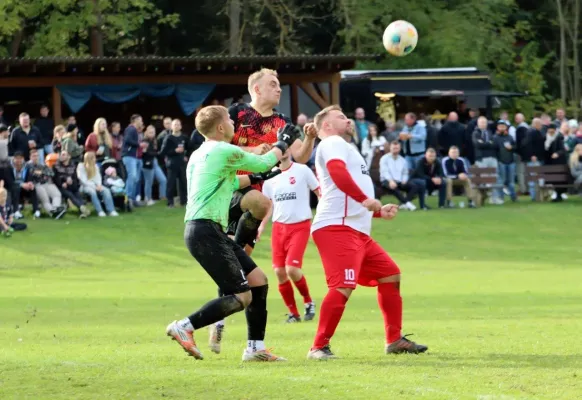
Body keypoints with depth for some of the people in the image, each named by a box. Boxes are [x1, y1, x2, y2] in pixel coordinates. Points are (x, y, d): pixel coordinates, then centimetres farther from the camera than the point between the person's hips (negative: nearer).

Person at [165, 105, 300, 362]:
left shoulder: (199, 156, 19)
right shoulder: (225, 152, -9)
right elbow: (264, 163, 4)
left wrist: (255, 179, 42)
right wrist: (283, 144, 22)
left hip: (207, 230, 10)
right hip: (206, 232, -10)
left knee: (258, 281, 11)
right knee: (242, 296, -11)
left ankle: (255, 348, 12)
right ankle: (184, 327, -12)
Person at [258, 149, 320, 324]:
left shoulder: (302, 171, -4)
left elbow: (321, 193, -1)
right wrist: (262, 225, 4)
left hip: (300, 226, -5)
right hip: (278, 227, 5)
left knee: (291, 269, -16)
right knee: (279, 271, -1)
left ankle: (308, 302, 9)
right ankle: (293, 313, 13)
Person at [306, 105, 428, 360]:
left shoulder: (342, 147, 31)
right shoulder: (333, 143, 0)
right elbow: (337, 171, -24)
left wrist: (380, 212, 22)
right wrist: (365, 199, -28)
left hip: (358, 233, 11)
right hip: (337, 229, -11)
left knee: (391, 275, 15)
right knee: (343, 287, -21)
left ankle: (394, 340, 18)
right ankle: (319, 347, -20)